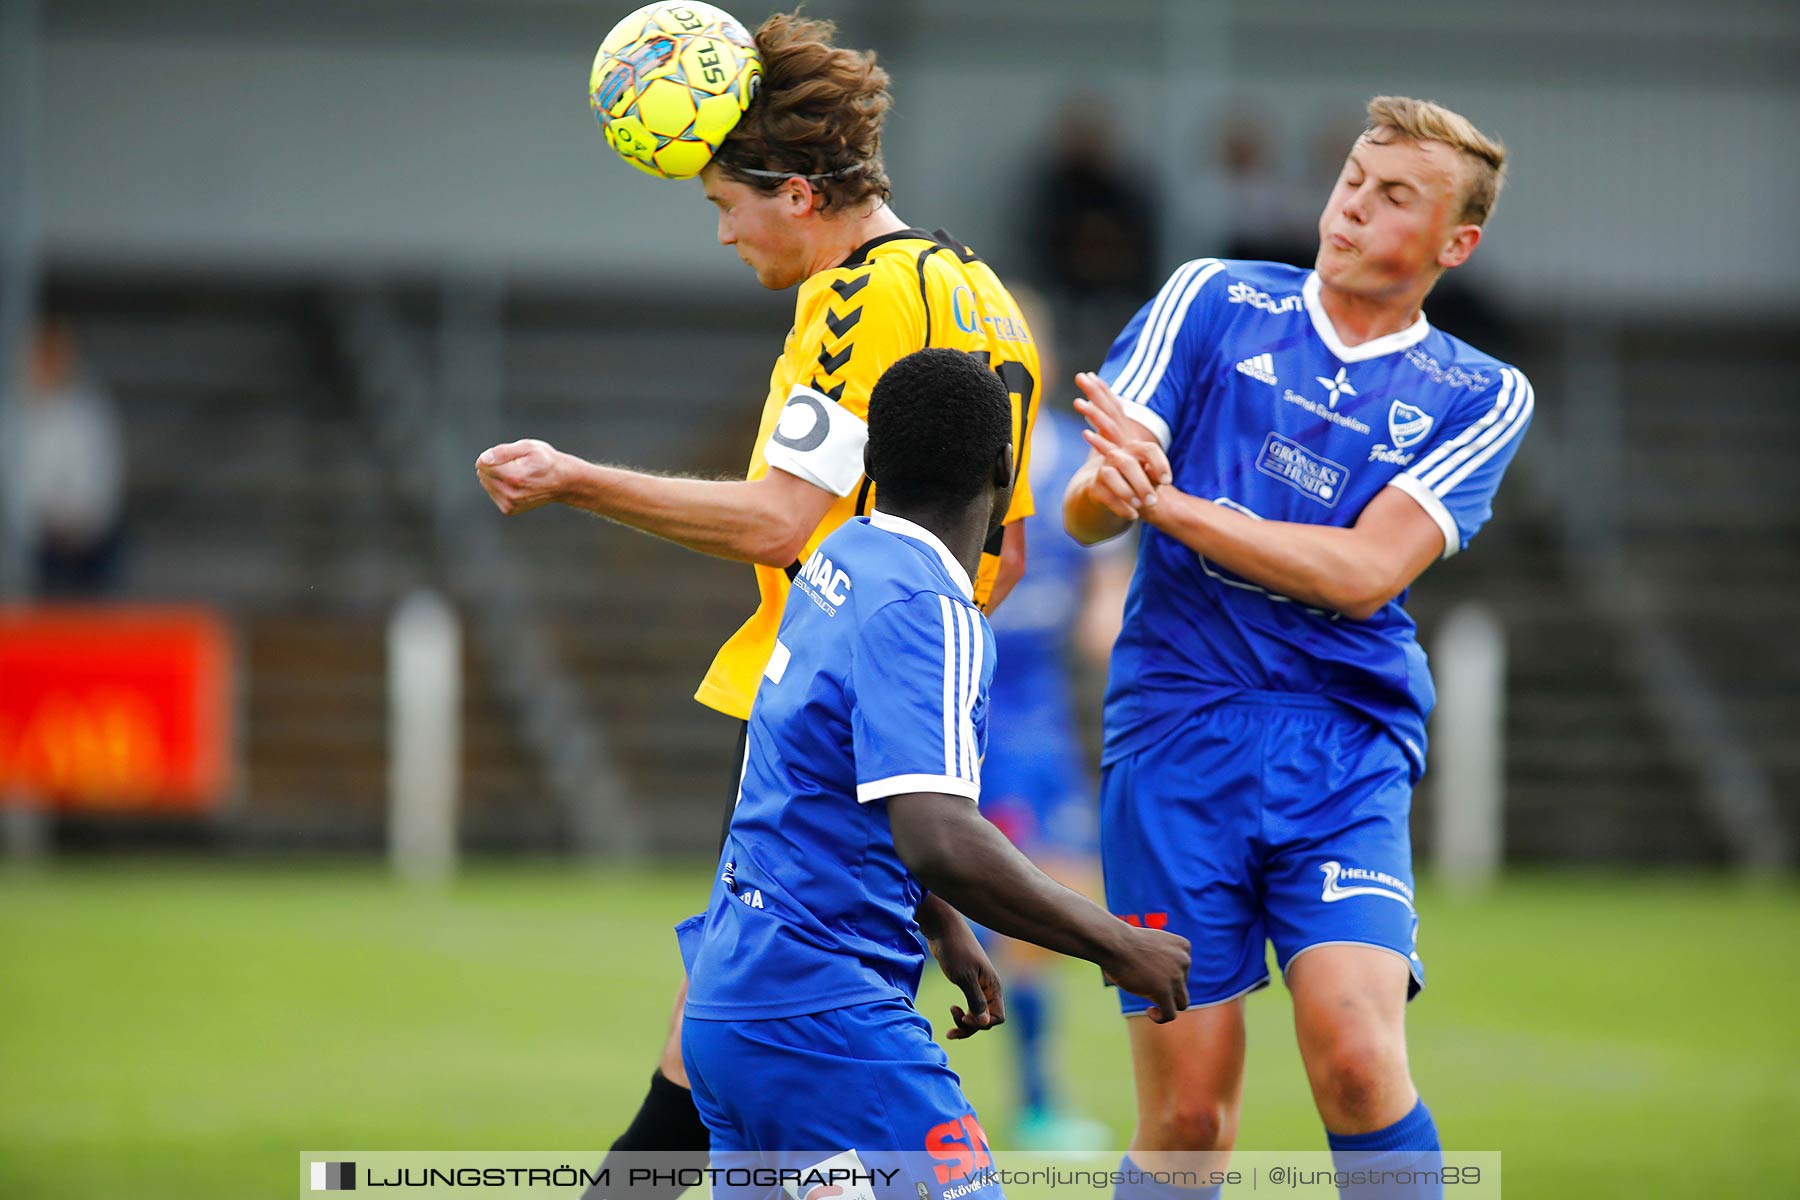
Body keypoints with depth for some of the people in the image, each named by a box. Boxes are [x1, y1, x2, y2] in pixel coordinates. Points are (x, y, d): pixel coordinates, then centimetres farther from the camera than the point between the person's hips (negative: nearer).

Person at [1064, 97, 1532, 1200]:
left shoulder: (1481, 396, 8)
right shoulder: (1212, 302, 10)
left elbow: (1365, 571, -6)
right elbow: (1082, 509, 3)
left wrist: (1167, 501, -13)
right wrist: (1108, 487, -22)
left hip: (1346, 747, 0)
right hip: (1177, 735, 0)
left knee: (1355, 1054, -21)